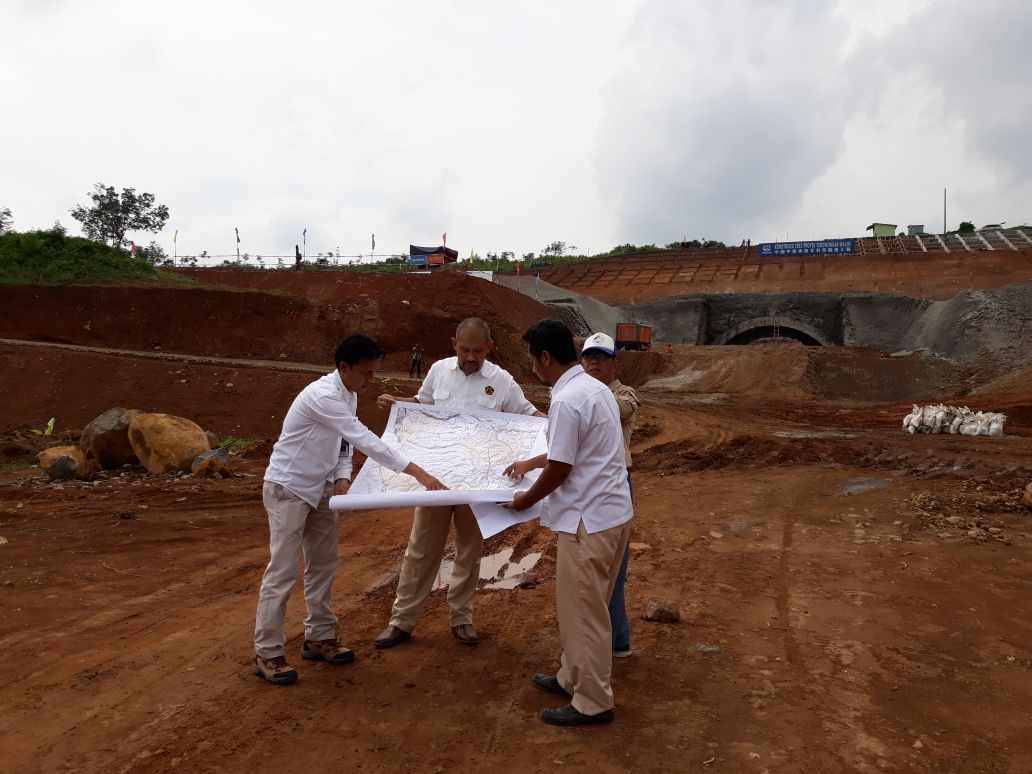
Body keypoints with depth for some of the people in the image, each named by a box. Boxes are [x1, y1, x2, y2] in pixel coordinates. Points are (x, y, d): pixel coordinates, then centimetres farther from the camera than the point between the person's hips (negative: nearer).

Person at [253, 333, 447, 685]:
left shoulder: (348, 396, 2)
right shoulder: (323, 396, -27)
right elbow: (365, 440, -34)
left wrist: (342, 477, -11)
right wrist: (418, 472, -37)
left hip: (319, 489, 9)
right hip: (288, 489, -9)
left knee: (323, 564, 13)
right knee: (283, 571, -4)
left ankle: (319, 638, 25)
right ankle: (267, 654, 7)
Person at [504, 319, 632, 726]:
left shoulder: (567, 401, -22)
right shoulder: (596, 388, 9)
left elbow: (559, 471, -17)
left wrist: (524, 501, -1)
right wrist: (529, 463, 29)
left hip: (589, 521, -10)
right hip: (610, 512, 10)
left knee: (583, 613, 4)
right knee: (582, 607, 22)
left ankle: (593, 703, 17)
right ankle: (572, 678, 36)